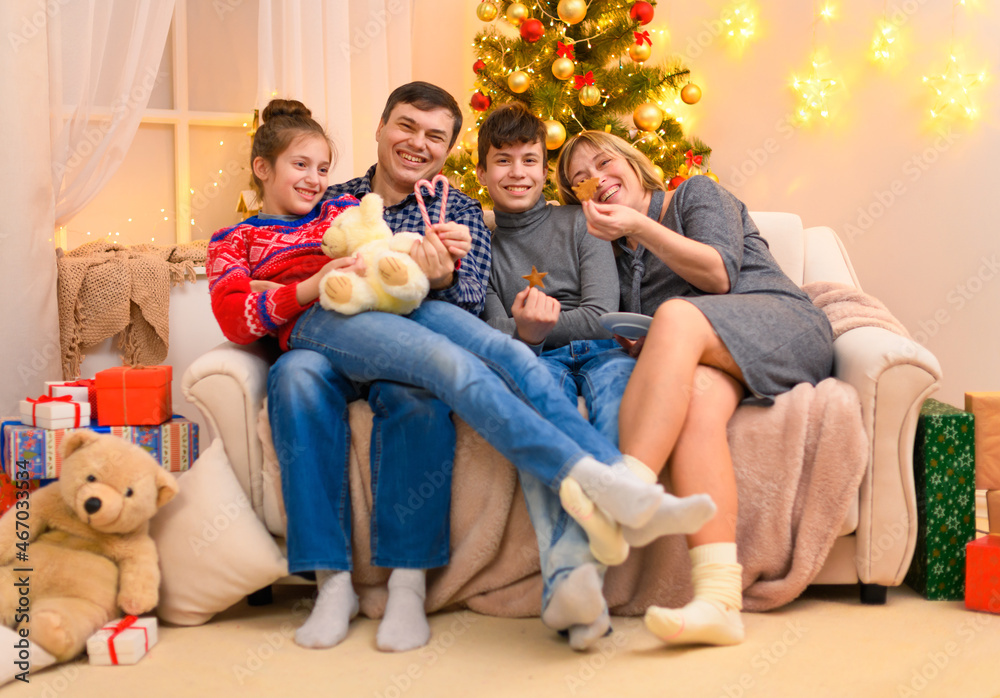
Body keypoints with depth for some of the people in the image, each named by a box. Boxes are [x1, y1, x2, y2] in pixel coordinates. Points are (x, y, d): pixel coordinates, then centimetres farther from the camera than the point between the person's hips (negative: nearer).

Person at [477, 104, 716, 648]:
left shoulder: (579, 224, 20)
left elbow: (602, 317, 9)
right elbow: (493, 332, 8)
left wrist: (543, 322, -5)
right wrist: (526, 329, -15)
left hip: (599, 349, 1)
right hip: (533, 359, 0)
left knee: (617, 375, -38)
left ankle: (569, 567, -64)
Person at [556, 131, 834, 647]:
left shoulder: (696, 194, 16)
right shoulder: (616, 256, 28)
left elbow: (720, 275, -2)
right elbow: (631, 339, 18)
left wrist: (641, 226, -7)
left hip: (784, 324, -3)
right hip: (701, 358, 3)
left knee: (675, 315, -34)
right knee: (696, 396, -35)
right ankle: (720, 601, -54)